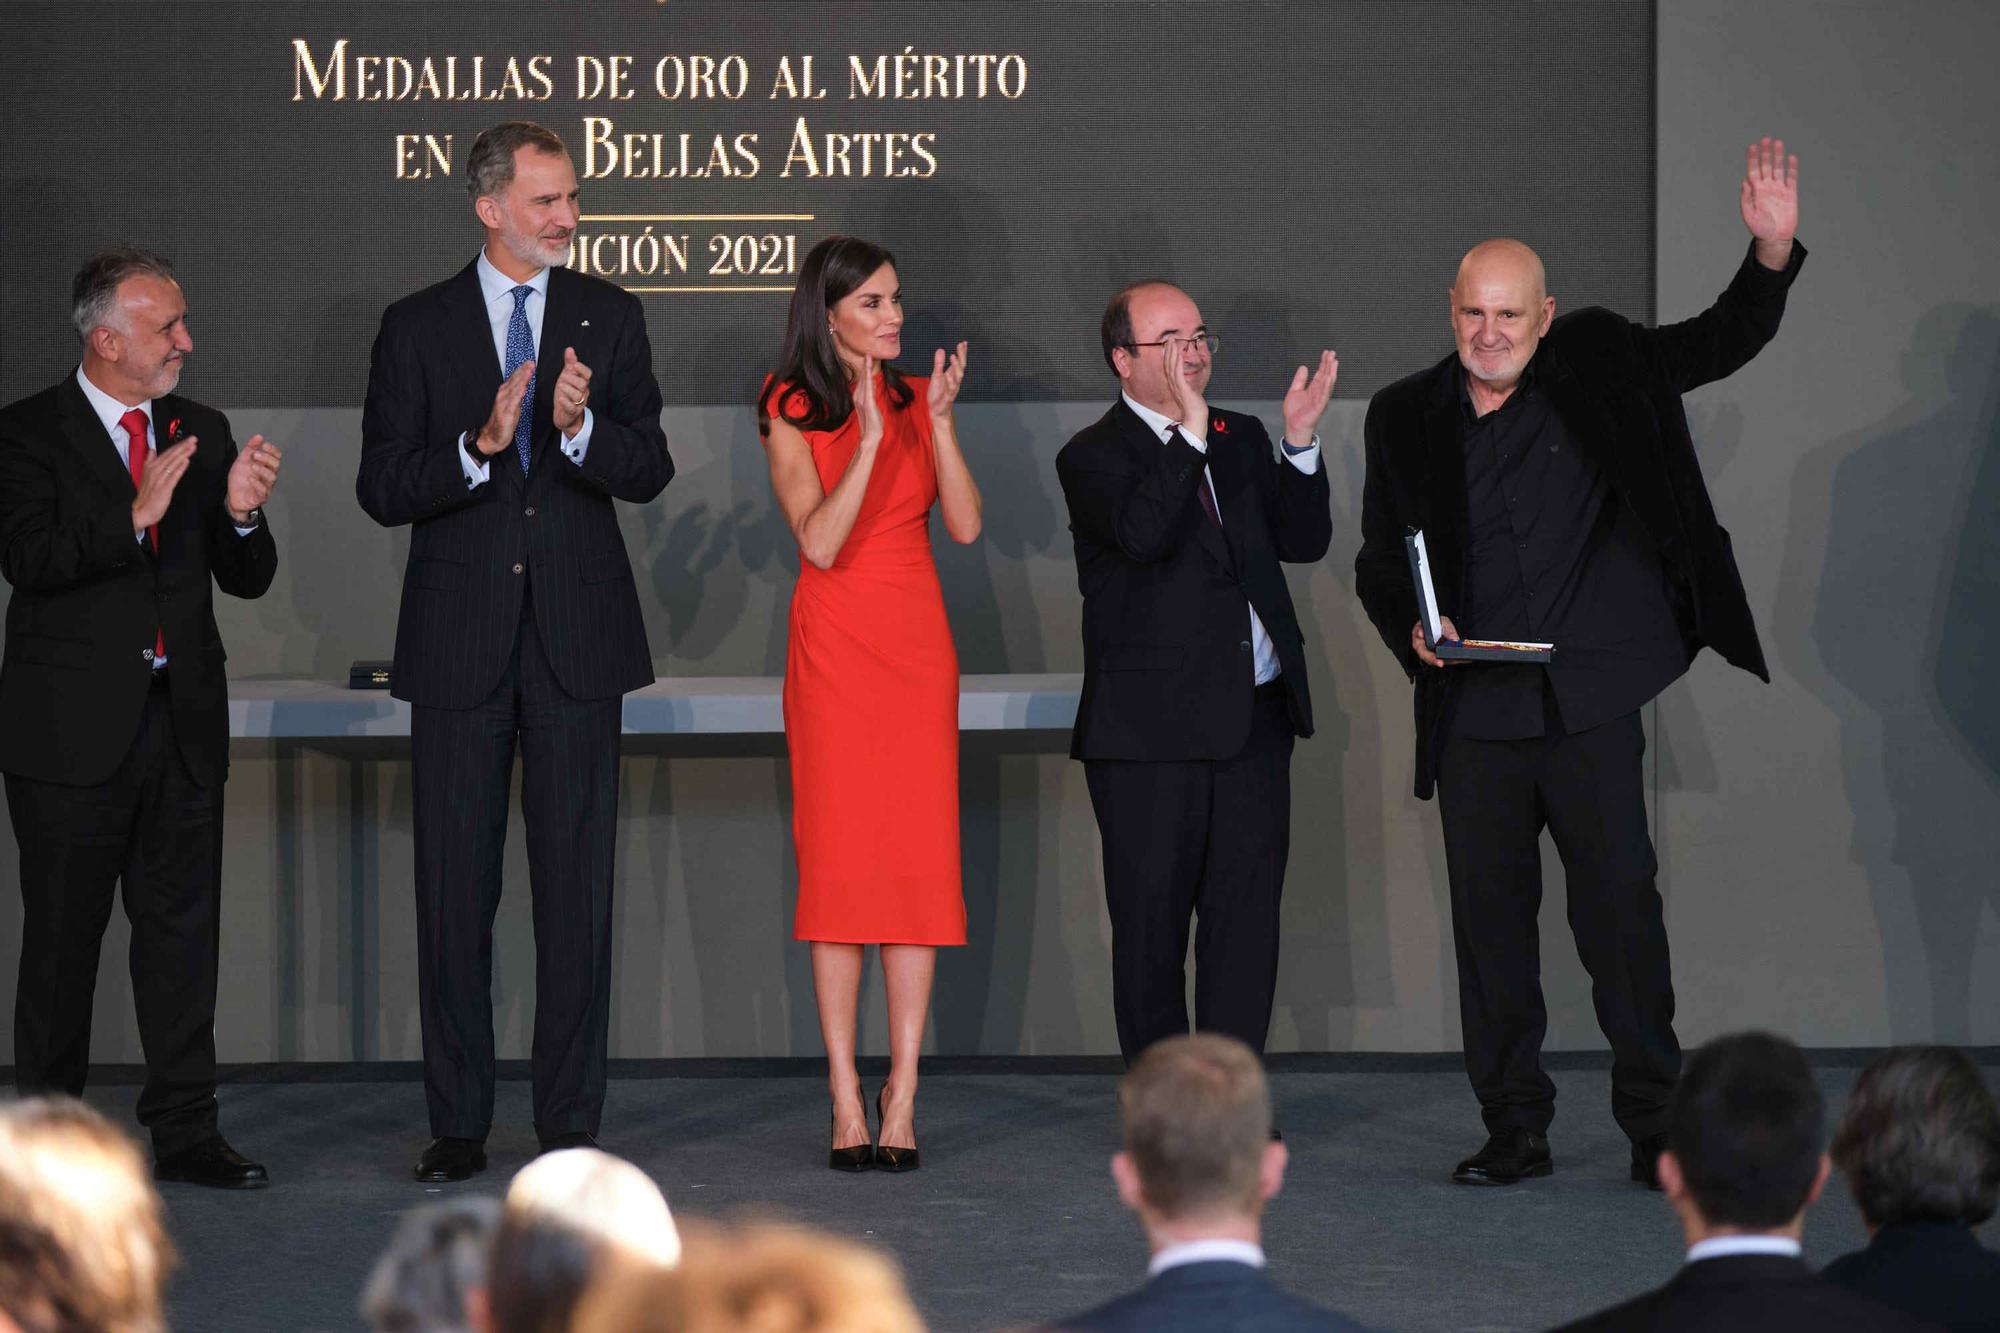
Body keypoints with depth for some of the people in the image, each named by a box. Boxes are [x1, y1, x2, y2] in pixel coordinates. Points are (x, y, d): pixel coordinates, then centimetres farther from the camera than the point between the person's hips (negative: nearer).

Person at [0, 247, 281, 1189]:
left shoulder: (204, 433, 12)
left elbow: (248, 580, 10)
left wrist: (241, 516, -11)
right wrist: (134, 516, -26)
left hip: (183, 723, 5)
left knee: (183, 931, 5)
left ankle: (185, 1130, 10)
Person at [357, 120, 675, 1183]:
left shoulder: (609, 317, 6)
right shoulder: (417, 328, 3)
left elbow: (649, 470, 0)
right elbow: (381, 488, -2)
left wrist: (582, 428, -20)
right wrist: (479, 446, -19)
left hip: (577, 635, 0)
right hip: (460, 642, 0)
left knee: (577, 885, 0)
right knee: (455, 887, 3)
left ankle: (571, 1123, 6)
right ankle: (458, 1124, 10)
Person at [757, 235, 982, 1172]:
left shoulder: (914, 397, 9)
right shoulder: (792, 411, -1)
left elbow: (964, 524, -1)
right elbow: (819, 541, -13)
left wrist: (939, 420, -11)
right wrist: (871, 436, -18)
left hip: (918, 644, 3)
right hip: (833, 647, -3)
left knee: (918, 857, -3)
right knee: (838, 859, -4)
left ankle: (901, 1099, 1)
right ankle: (847, 1104, -1)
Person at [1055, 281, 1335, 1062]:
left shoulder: (1240, 439, 14)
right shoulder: (1093, 458, -4)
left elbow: (1304, 542, 9)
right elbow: (1145, 535, -22)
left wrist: (1301, 444, -3)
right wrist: (1190, 433, -25)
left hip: (1253, 723, 5)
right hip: (1150, 735, -5)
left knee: (1246, 921, 4)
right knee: (1151, 925, 3)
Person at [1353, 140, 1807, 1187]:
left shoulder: (1597, 369, 3)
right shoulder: (1406, 416, 8)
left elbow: (1721, 344, 5)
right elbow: (1379, 559, 13)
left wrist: (1771, 252, -12)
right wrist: (1411, 628, -6)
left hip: (1590, 704, -2)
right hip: (1473, 717, 2)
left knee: (1621, 907, -2)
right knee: (1490, 919, 5)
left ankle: (1655, 1125, 8)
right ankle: (1514, 1129, 15)